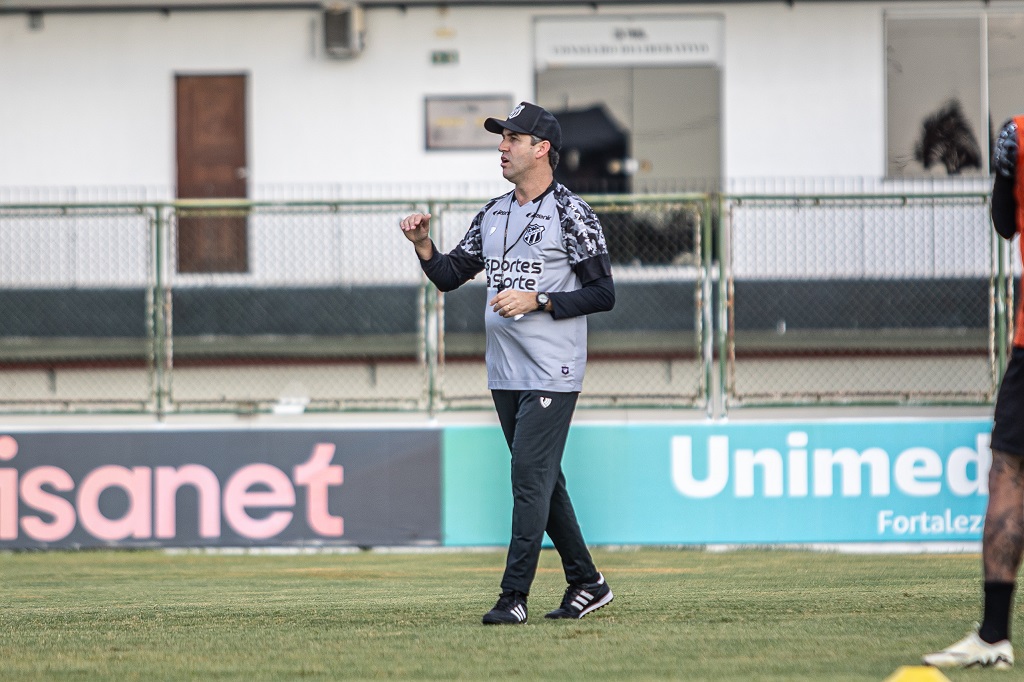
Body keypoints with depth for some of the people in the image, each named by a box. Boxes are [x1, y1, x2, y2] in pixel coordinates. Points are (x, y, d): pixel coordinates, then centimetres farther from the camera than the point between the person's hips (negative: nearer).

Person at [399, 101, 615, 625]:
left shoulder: (571, 214, -8)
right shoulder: (493, 215, 14)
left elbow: (603, 294, -11)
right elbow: (449, 275, 16)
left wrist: (537, 300, -18)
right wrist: (423, 245, -3)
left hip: (551, 374, -8)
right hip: (504, 374, 8)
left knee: (530, 479, -11)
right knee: (542, 481, 12)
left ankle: (514, 596, -10)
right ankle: (586, 583, 22)